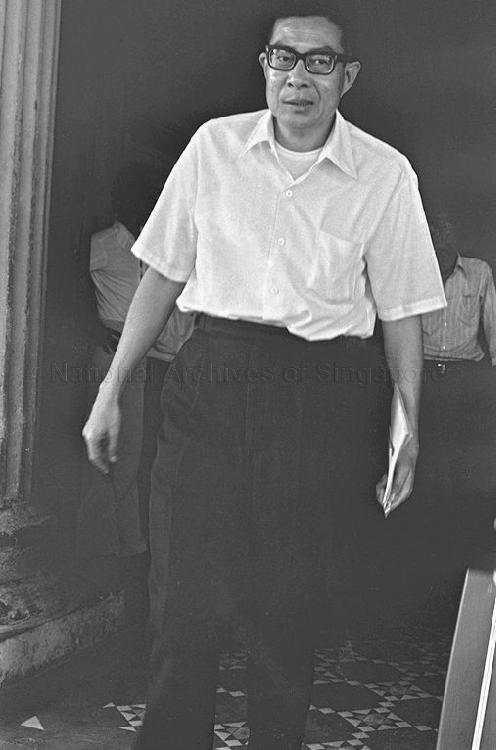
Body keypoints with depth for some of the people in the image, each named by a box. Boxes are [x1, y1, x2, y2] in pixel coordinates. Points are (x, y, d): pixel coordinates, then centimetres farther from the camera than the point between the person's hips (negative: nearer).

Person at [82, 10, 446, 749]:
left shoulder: (385, 175, 0)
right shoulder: (213, 147, 4)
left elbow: (402, 313, 5)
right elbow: (163, 274, 8)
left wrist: (409, 431, 0)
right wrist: (111, 391, 7)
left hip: (326, 404, -1)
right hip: (212, 383, 1)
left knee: (290, 608, 5)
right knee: (186, 598, 0)